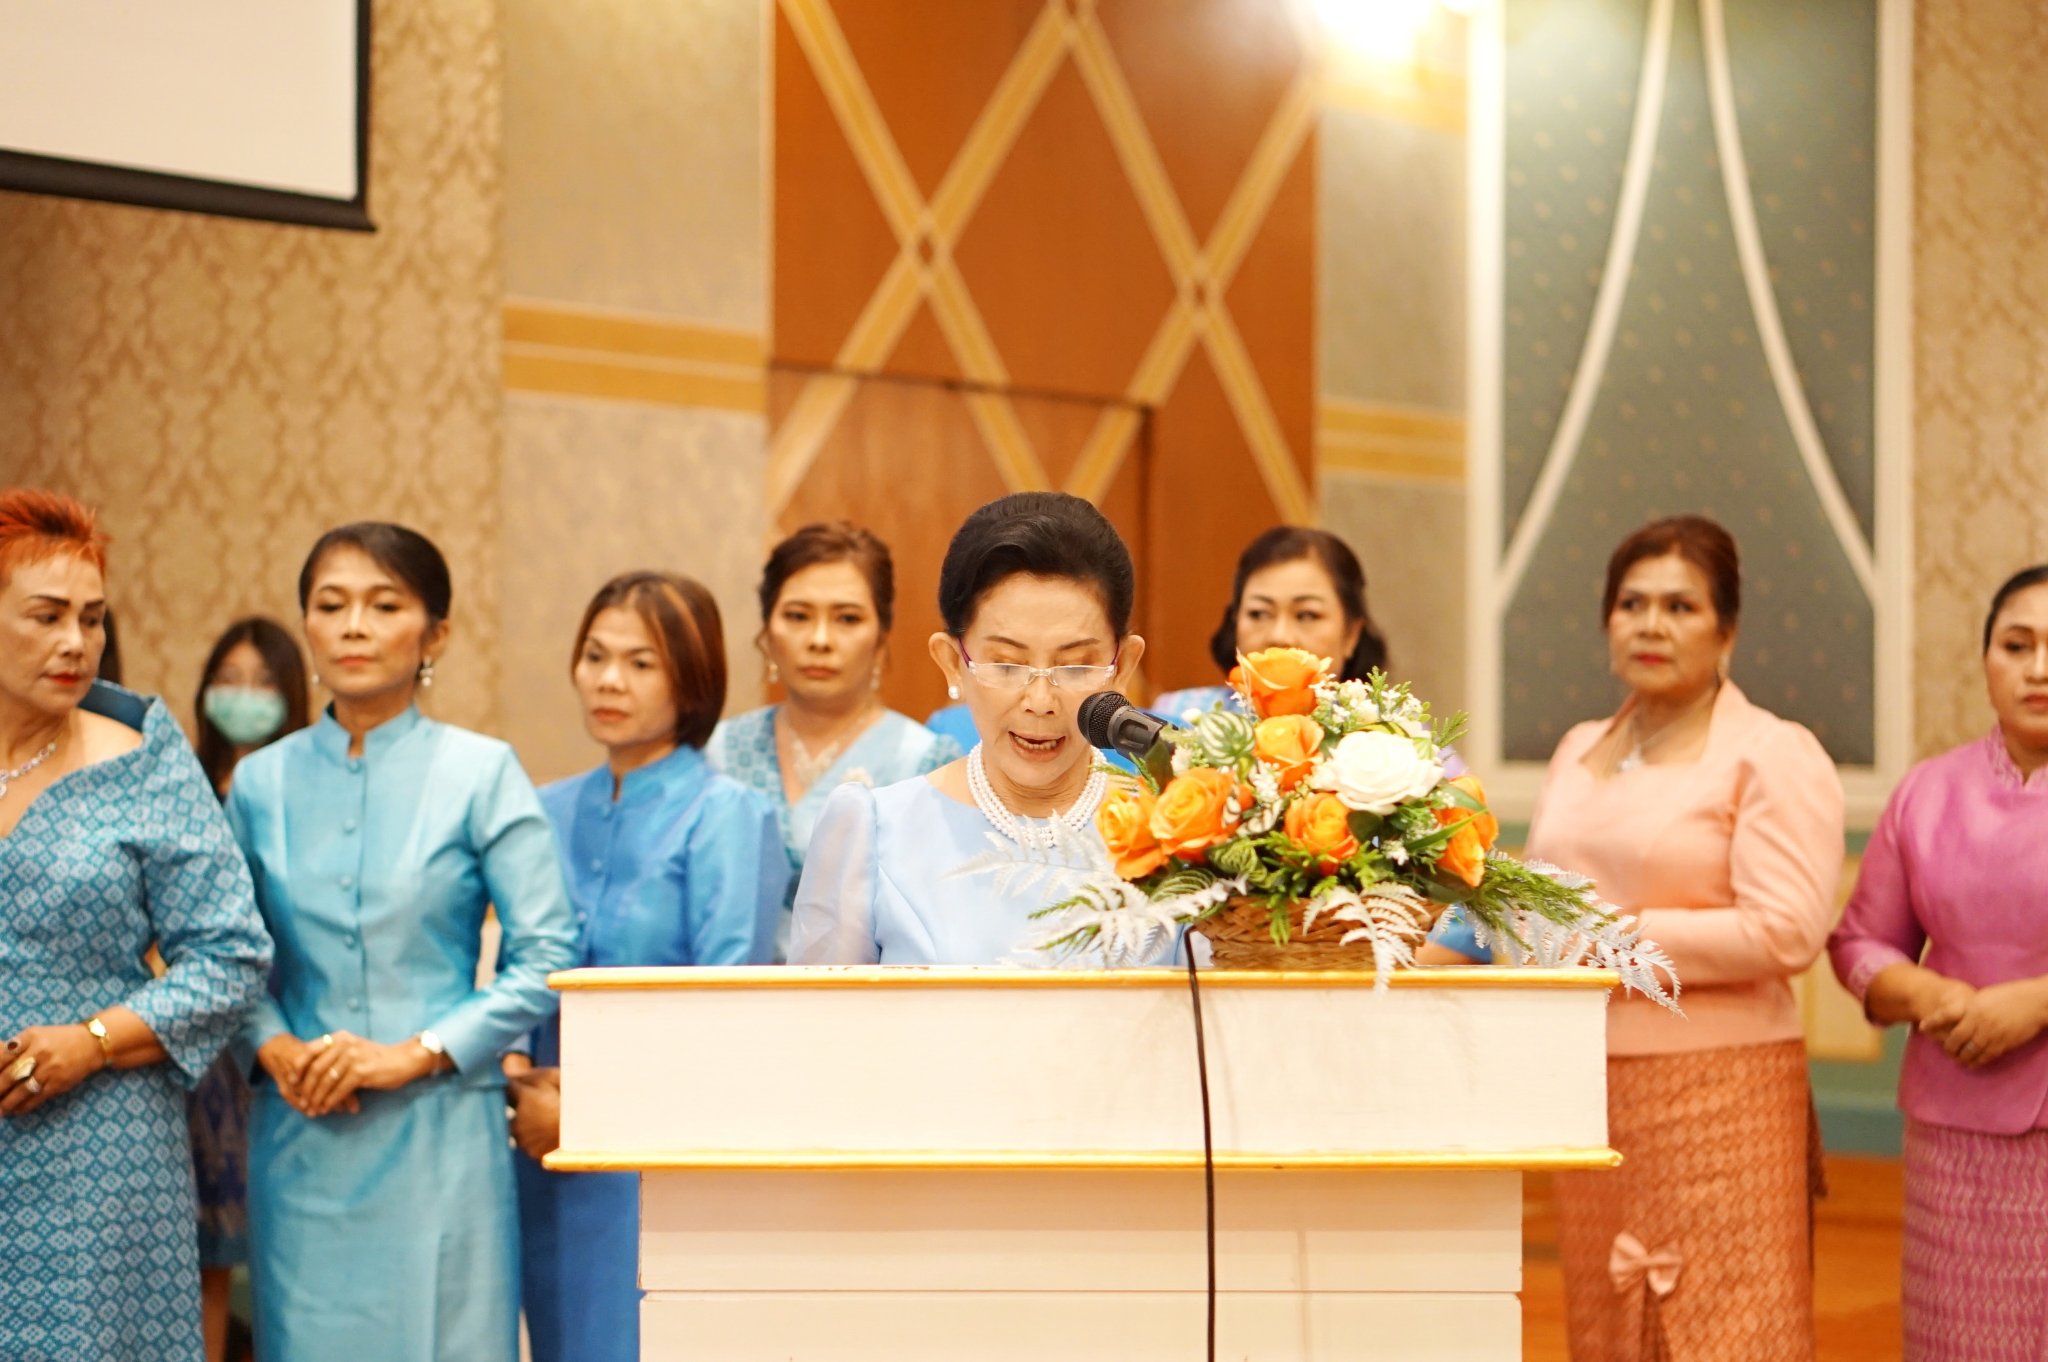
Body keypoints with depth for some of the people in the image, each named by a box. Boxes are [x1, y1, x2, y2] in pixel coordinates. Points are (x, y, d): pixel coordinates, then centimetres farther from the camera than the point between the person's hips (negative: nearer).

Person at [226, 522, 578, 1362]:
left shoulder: (481, 773, 0)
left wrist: (417, 1054, -11)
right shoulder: (262, 782, 8)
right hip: (300, 1137, 2)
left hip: (439, 1130, -2)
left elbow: (546, 955, -4)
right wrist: (274, 1047, -8)